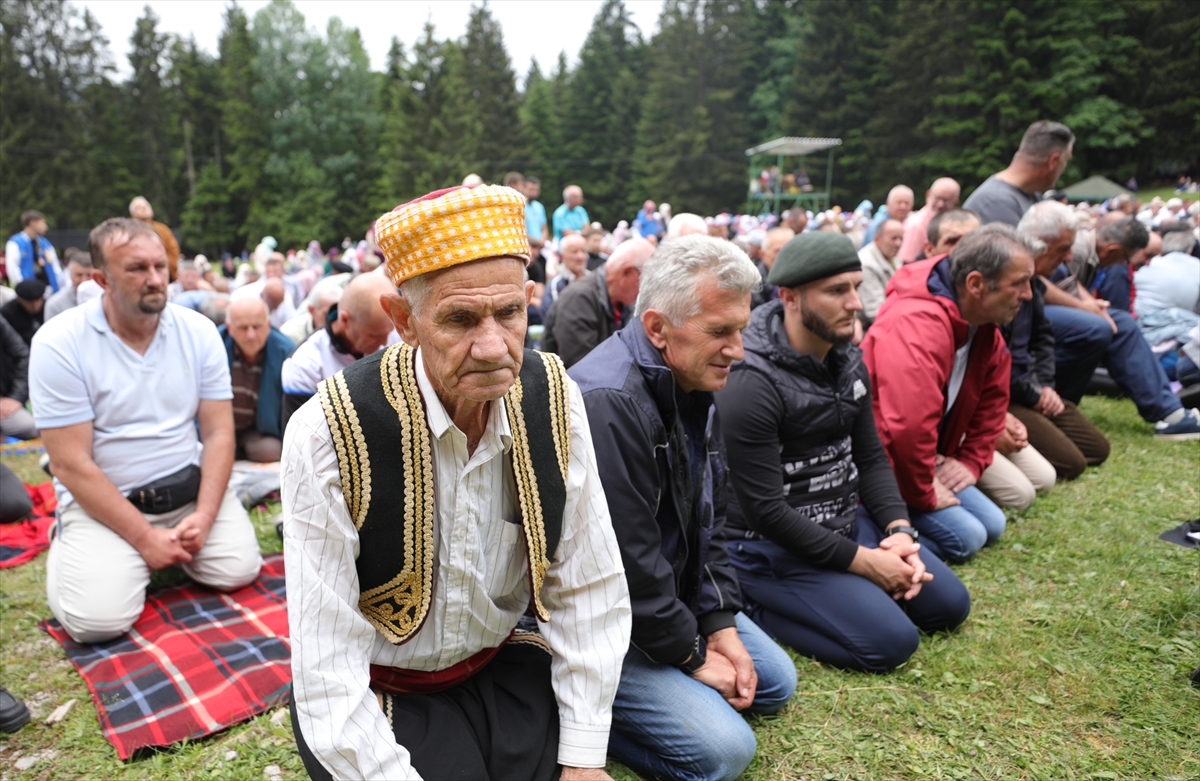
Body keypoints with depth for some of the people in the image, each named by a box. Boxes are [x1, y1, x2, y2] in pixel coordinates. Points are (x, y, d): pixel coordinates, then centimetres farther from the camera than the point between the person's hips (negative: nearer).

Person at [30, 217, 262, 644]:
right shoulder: (59, 344, -11)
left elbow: (218, 433, -2)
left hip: (190, 486, 3)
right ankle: (67, 548, 17)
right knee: (99, 618, -18)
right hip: (103, 498, -2)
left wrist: (203, 515, -14)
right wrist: (145, 536, -16)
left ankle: (176, 542, 20)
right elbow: (70, 464, -13)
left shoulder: (198, 331, -2)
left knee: (239, 570, -13)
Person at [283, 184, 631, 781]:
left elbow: (589, 589, -8)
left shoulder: (554, 401, -15)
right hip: (379, 692, -2)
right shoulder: (330, 434, -25)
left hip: (502, 663, 3)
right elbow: (328, 669, -21)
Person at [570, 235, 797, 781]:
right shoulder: (608, 403, -31)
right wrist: (691, 655, -14)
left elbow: (708, 521, 8)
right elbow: (626, 560, -27)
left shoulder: (694, 390, 2)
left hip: (674, 596, 10)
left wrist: (721, 623, 0)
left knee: (775, 683, 15)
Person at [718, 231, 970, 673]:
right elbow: (764, 508, -23)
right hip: (773, 545, -8)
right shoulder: (751, 384, -25)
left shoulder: (848, 362, 3)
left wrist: (898, 528, -7)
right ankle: (757, 606, -1)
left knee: (949, 604, 8)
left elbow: (871, 458, 10)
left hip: (847, 521, 9)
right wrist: (860, 560, -18)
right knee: (892, 641, -16)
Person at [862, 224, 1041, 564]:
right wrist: (923, 493, -22)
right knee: (965, 537, -13)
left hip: (925, 459, 10)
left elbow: (992, 398, 18)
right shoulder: (918, 325, -31)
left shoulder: (983, 327, 3)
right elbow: (908, 425, -36)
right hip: (884, 467, -10)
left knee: (992, 525, 9)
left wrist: (971, 461, 8)